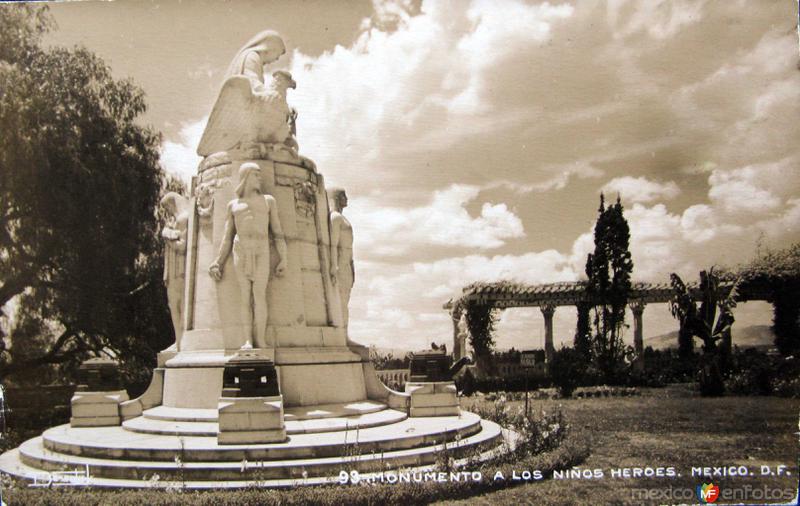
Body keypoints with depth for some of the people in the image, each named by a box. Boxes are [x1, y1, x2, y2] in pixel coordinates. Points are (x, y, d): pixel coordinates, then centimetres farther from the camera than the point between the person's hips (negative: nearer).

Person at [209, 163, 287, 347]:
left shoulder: (269, 200, 14)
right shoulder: (233, 205, 16)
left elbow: (277, 232, 10)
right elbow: (227, 237, 15)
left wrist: (283, 259, 2)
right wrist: (218, 263, 8)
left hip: (261, 251, -1)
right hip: (240, 251, 1)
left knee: (259, 294, -13)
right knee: (246, 296, -5)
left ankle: (260, 341, -13)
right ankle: (248, 340, -5)